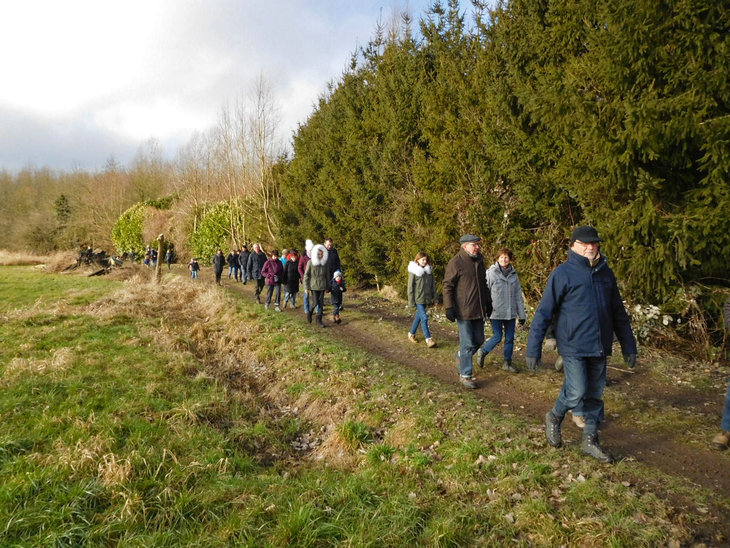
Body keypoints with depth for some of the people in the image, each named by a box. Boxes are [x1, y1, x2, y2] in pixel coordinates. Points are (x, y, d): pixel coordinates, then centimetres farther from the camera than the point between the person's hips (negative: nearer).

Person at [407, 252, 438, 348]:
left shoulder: (429, 270, 7)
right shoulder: (414, 271, -8)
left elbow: (433, 285, 13)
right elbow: (410, 287, -8)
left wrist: (434, 298, 9)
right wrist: (411, 301, -10)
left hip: (426, 299, 6)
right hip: (418, 299, -6)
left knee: (419, 316, 15)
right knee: (424, 318, -10)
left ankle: (411, 334, 32)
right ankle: (428, 339, -8)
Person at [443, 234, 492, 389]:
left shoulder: (479, 260, 11)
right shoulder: (455, 263, -12)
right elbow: (447, 286, -11)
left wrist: (488, 302, 21)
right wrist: (449, 308, -16)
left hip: (478, 310, 7)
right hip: (463, 311, -7)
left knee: (478, 340, 14)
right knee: (467, 344, -3)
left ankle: (461, 356, 39)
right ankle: (465, 375, 9)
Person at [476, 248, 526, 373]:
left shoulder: (513, 274, 7)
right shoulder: (491, 273, -6)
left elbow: (518, 295, 10)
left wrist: (521, 314, 10)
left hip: (510, 313, 4)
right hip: (496, 313, -4)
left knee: (510, 338, 9)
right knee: (497, 337, -3)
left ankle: (507, 362, 24)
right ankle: (482, 352, 22)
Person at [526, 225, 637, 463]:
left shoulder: (606, 273, 9)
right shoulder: (562, 274, -8)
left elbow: (619, 313, 16)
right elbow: (544, 312, -8)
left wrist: (628, 346, 15)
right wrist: (533, 348, -11)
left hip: (600, 347, 5)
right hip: (573, 347, -5)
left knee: (595, 395, 11)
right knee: (576, 393, -8)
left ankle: (590, 440, 26)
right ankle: (554, 418, 21)